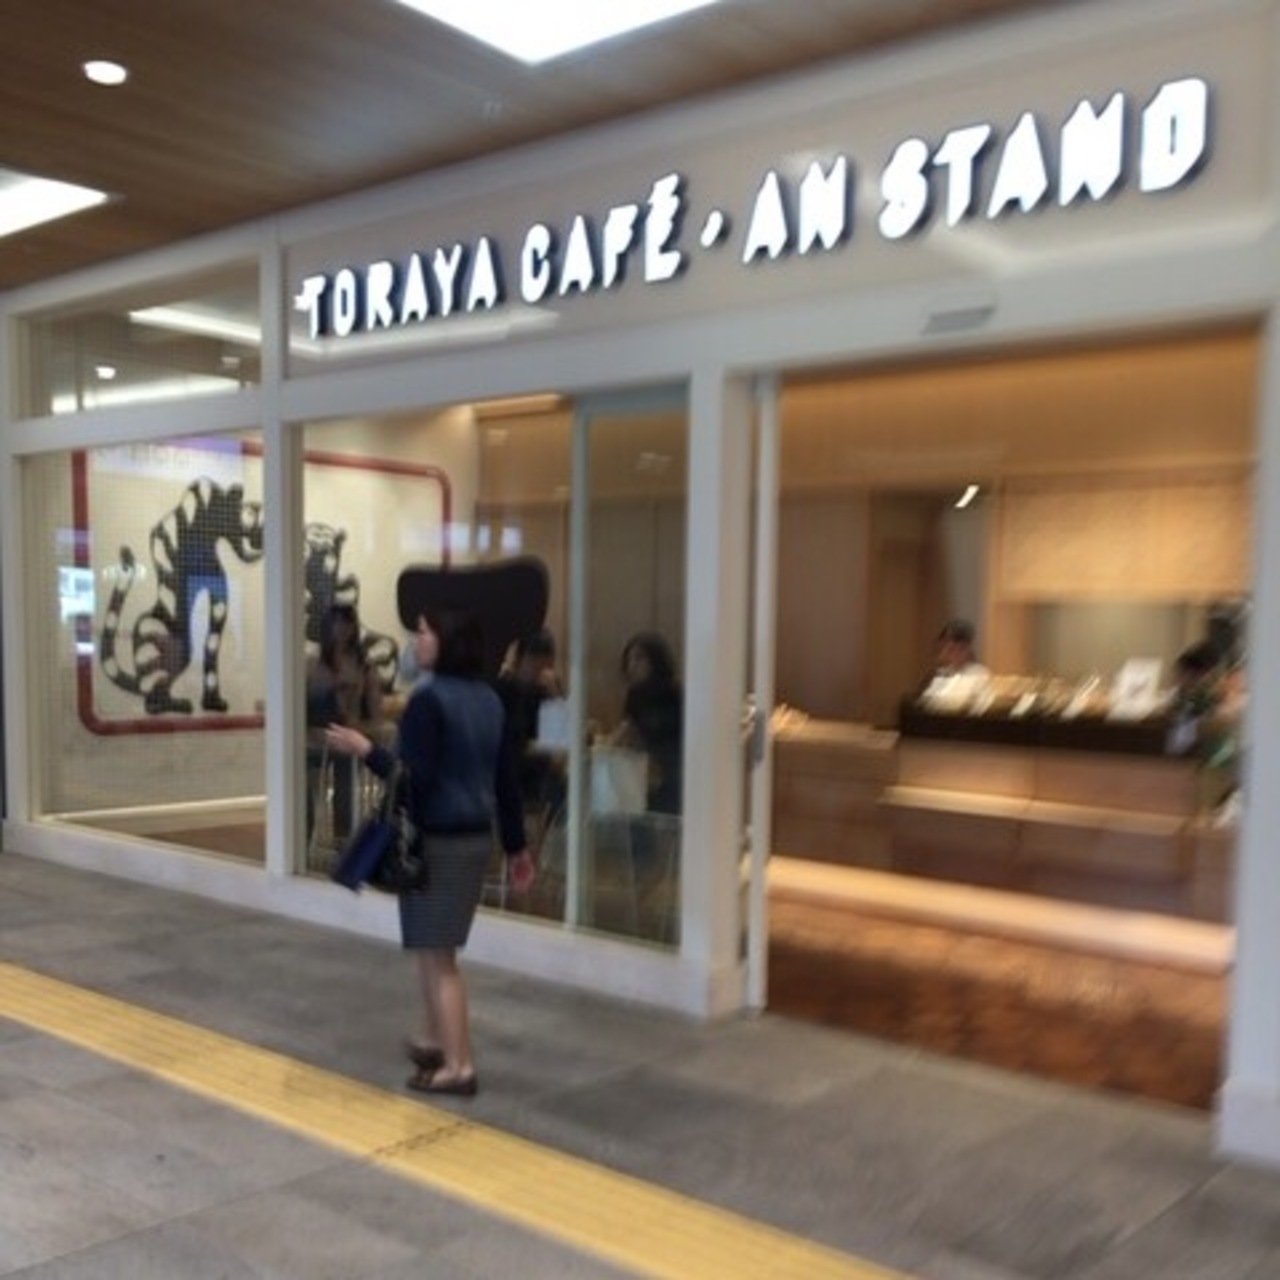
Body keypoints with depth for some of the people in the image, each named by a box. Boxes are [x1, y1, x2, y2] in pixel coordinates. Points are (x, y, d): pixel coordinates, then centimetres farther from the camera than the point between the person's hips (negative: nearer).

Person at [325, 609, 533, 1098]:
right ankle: (432, 1041, 34)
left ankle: (459, 1067, 3)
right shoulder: (488, 699, 8)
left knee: (437, 955, 0)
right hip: (475, 837, 8)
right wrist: (517, 845, 16)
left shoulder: (429, 699, -16)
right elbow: (505, 778, 11)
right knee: (434, 948, 22)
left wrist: (366, 750, -15)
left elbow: (415, 778, -21)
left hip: (436, 840, -8)